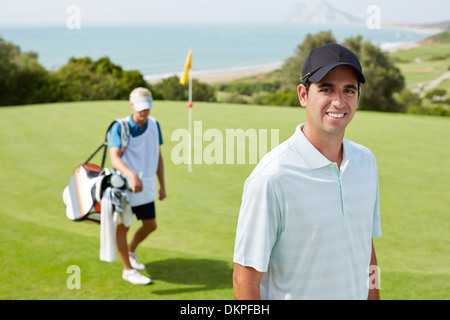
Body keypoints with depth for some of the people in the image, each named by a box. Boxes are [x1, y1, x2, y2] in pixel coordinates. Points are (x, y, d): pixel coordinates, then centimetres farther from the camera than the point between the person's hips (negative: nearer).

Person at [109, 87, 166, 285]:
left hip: (146, 187, 6)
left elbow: (158, 156, 10)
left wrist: (162, 185, 9)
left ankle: (131, 252, 42)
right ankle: (128, 270, 19)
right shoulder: (120, 127, -16)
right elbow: (114, 158, -28)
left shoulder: (154, 124, 2)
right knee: (123, 227, 4)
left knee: (150, 226, 15)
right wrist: (132, 175, -45)